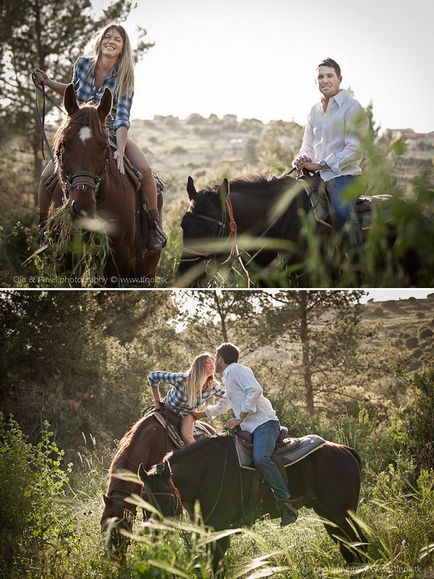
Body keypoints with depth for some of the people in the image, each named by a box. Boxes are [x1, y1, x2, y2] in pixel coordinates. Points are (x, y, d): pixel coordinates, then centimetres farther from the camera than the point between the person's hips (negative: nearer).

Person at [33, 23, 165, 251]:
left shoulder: (124, 78, -15)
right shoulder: (82, 64, -7)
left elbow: (122, 118, -25)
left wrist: (120, 151, -38)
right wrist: (49, 83, 1)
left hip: (111, 135, -2)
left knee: (145, 170, -27)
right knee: (47, 176, -17)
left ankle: (154, 226, -10)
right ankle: (42, 227, 7)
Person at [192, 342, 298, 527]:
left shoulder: (237, 370, -2)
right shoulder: (229, 378, 30)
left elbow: (255, 390, -18)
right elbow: (221, 406, 45)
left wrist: (239, 419, -15)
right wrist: (198, 414, 51)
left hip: (264, 423, -11)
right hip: (251, 428, 11)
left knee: (260, 458, -32)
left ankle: (286, 503, -33)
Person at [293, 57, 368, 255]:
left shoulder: (352, 108, -4)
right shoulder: (314, 111, 17)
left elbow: (355, 149, -12)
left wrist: (320, 165, -15)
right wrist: (303, 159, -3)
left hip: (343, 174, -7)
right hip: (318, 175, 7)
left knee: (341, 213, -30)